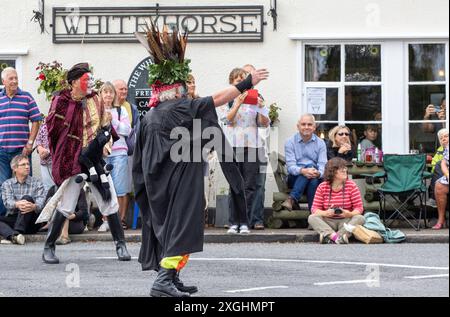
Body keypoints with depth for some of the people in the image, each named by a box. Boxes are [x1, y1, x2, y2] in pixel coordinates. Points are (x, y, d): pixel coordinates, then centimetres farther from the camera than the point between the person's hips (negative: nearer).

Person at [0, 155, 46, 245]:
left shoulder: (37, 183, 8)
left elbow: (41, 202, -9)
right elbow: (8, 202, -8)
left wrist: (34, 206, -36)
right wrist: (17, 204, -34)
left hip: (31, 222, -2)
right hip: (12, 219, 2)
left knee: (27, 198, -26)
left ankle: (18, 232, -42)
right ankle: (13, 235, -50)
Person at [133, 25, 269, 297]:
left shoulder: (149, 118, 9)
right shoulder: (181, 108, -11)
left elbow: (141, 159, 13)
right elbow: (218, 99, -12)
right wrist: (247, 83, -7)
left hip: (157, 184, 8)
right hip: (180, 182, -8)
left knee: (168, 227, 17)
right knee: (181, 228, -8)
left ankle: (172, 279, 23)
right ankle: (164, 281, -19)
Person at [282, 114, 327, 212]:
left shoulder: (320, 143, 6)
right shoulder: (290, 142, 2)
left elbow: (323, 166, -7)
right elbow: (290, 166, -10)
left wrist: (318, 173, -32)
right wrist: (303, 171, -32)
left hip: (316, 179, 1)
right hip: (295, 179, -1)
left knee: (313, 180, -36)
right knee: (309, 166, -32)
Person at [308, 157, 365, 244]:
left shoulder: (351, 186, -2)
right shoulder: (322, 187, -1)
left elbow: (359, 207, -3)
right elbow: (315, 208, -2)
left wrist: (350, 214, -26)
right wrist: (325, 213, -25)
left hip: (346, 221, 0)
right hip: (328, 222, 0)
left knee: (360, 218, -30)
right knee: (312, 218, -26)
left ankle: (329, 236, -42)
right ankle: (336, 237, -47)